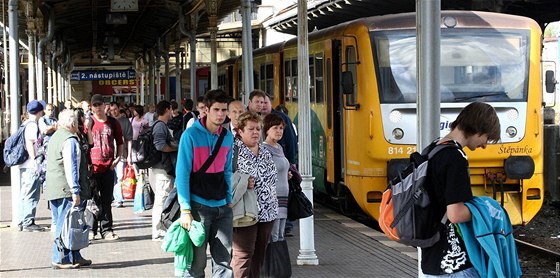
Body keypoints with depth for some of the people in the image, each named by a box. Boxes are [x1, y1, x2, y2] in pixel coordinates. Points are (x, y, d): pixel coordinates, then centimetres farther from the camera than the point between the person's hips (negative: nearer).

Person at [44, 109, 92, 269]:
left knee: (61, 224, 11)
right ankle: (61, 259, -4)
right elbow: (71, 167, -19)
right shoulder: (70, 140, -13)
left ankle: (75, 257, 17)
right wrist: (75, 191, -20)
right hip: (66, 190, -10)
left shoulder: (55, 137, 19)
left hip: (53, 189, 10)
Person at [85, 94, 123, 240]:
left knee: (106, 200, 7)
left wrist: (118, 158, 5)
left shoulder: (113, 123, 9)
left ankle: (106, 230, 12)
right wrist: (88, 128, -24)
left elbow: (120, 142, 17)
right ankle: (91, 230, 9)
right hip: (93, 166, -2)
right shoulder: (89, 122, 0)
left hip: (108, 166, 3)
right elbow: (88, 142, -10)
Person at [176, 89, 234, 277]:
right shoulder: (191, 135, -8)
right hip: (198, 206, -5)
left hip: (222, 207, 5)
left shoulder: (227, 137, 8)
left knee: (224, 261, 5)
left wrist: (229, 201, 12)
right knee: (196, 263, 1)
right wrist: (185, 210, -14)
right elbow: (182, 173, -9)